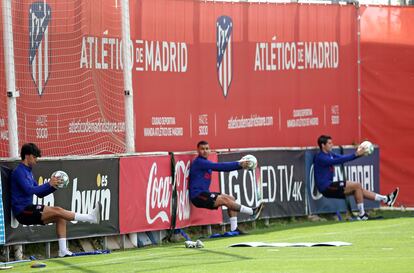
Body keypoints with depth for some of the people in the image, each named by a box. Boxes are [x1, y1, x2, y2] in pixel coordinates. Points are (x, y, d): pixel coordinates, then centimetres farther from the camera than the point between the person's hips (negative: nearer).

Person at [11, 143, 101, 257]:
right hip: (22, 211, -9)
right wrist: (49, 184, -22)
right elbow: (29, 190, -23)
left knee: (60, 217, -2)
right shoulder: (19, 172, -10)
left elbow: (40, 193, 20)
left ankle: (62, 250, -9)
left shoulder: (28, 172, 19)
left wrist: (54, 186, 4)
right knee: (57, 211, -19)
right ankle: (91, 218, -20)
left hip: (29, 210, 9)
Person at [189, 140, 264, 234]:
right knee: (225, 200, -19)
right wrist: (238, 164, -21)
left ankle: (234, 228, -2)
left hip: (205, 194, 10)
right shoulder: (198, 162, -12)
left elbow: (223, 167, 8)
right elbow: (218, 166, -20)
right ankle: (252, 212, -12)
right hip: (198, 196, -10)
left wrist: (240, 165, -6)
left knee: (231, 198, 3)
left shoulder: (206, 162, 17)